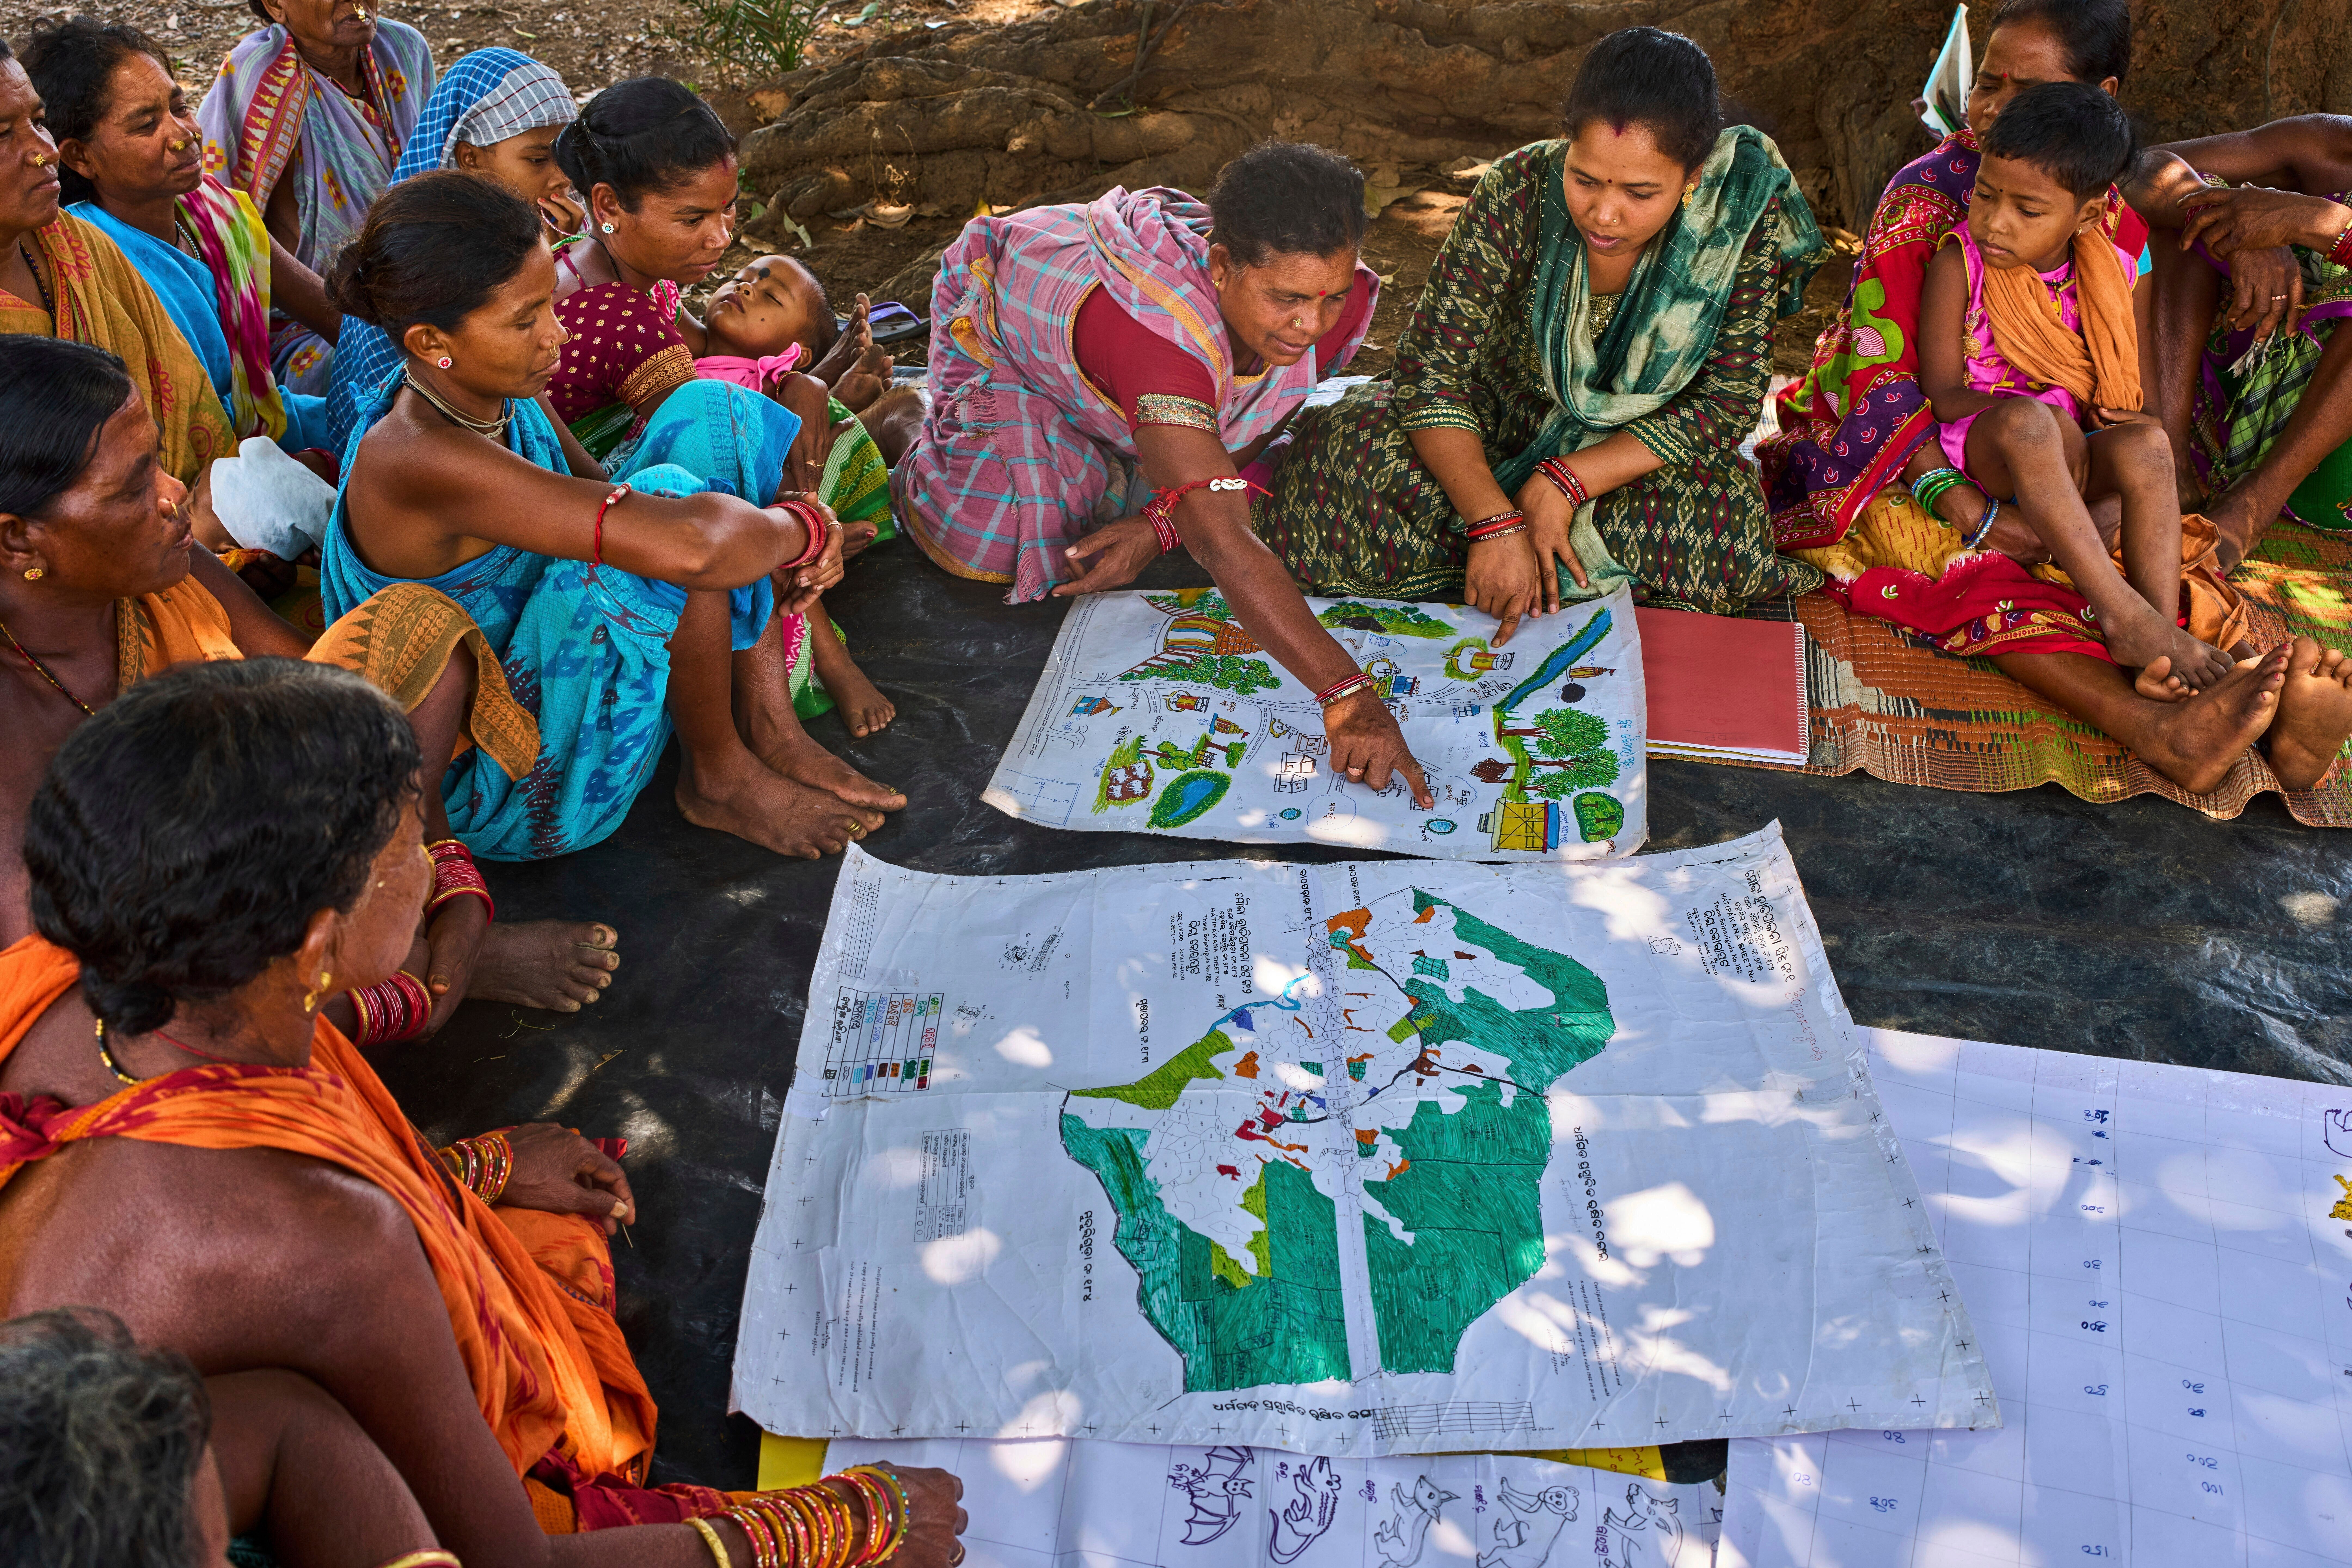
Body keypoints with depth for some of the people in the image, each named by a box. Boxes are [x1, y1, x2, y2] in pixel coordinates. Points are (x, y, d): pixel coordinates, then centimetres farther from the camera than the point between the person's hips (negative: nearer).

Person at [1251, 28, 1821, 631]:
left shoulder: (1745, 215, -22)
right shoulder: (1517, 192, -24)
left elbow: (1728, 402, -18)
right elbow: (1431, 367, -25)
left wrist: (1569, 480, -28)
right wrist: (1495, 523, -38)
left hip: (1639, 455, 0)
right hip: (1499, 422, 0)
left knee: (1729, 517, -33)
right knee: (1342, 451, -27)